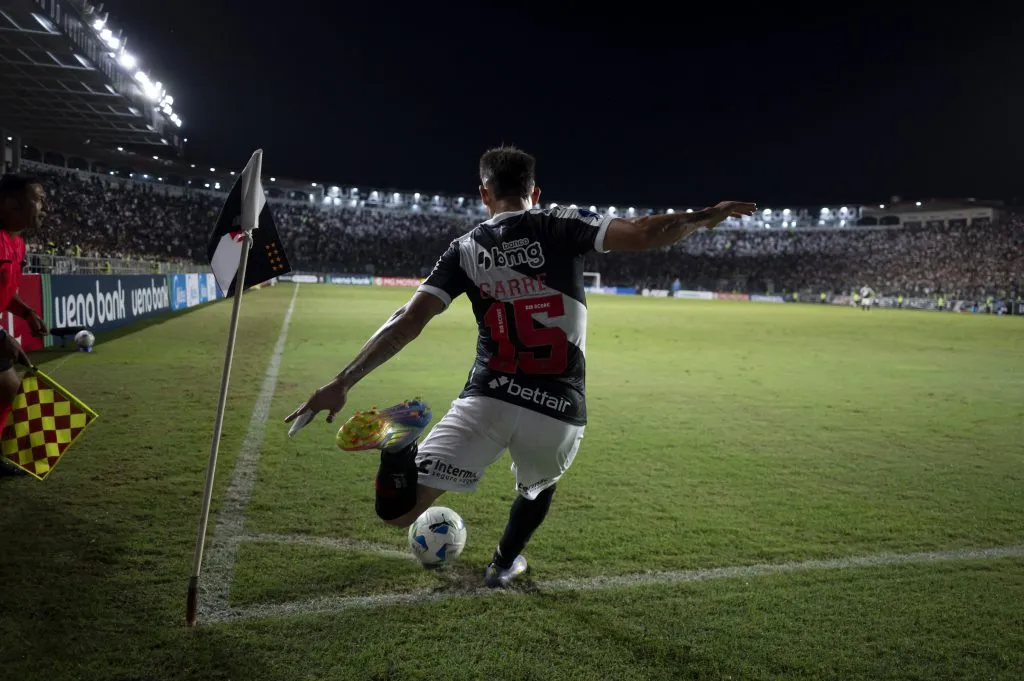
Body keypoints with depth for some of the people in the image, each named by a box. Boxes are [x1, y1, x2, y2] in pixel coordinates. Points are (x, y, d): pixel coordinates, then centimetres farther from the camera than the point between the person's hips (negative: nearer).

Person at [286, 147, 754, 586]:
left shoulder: (465, 249, 7)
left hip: (487, 400, 0)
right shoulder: (561, 226, 2)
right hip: (558, 412, 0)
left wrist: (342, 383, 0)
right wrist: (707, 217, 10)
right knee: (538, 489, 35)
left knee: (397, 510, 5)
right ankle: (504, 564, 52)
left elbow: (408, 323, -1)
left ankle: (400, 449, -24)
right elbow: (643, 235, -8)